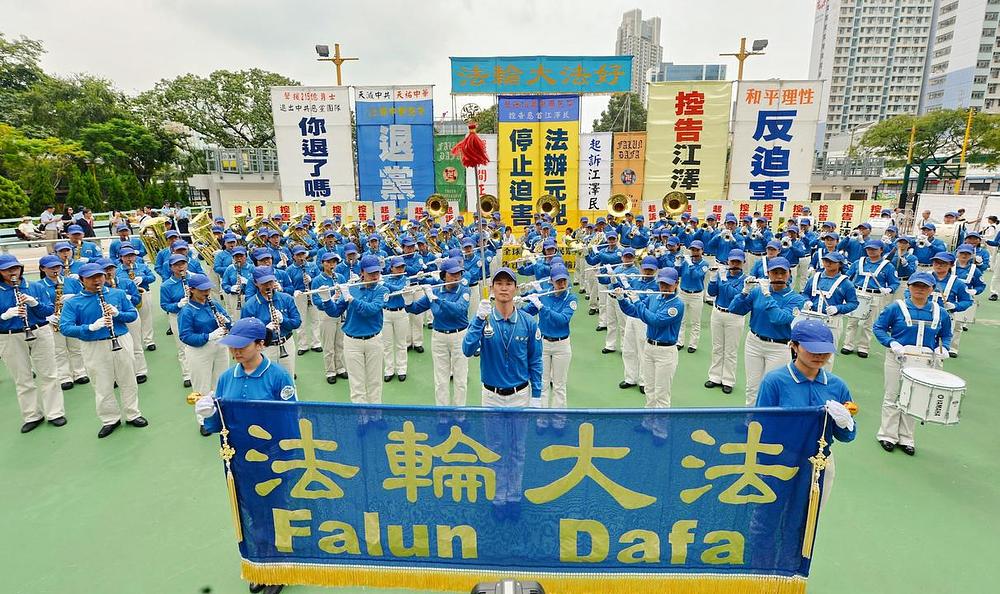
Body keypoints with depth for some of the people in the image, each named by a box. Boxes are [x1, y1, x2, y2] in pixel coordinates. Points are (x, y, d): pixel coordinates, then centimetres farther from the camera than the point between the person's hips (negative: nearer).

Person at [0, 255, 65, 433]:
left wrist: (34, 303, -18)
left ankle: (55, 412, 16)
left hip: (40, 334, 0)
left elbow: (49, 311, -1)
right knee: (22, 380, 8)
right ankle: (32, 416, 21)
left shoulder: (35, 287, 2)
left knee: (48, 375, 6)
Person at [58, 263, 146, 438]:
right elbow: (64, 328, -13)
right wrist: (91, 327, -28)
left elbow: (133, 314, 5)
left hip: (122, 343, 1)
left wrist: (117, 313, -16)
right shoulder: (73, 303, -4)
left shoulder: (118, 294, 2)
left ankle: (133, 415, 29)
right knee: (103, 387, 10)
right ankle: (110, 420, 27)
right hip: (94, 349, -1)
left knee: (128, 382, 12)